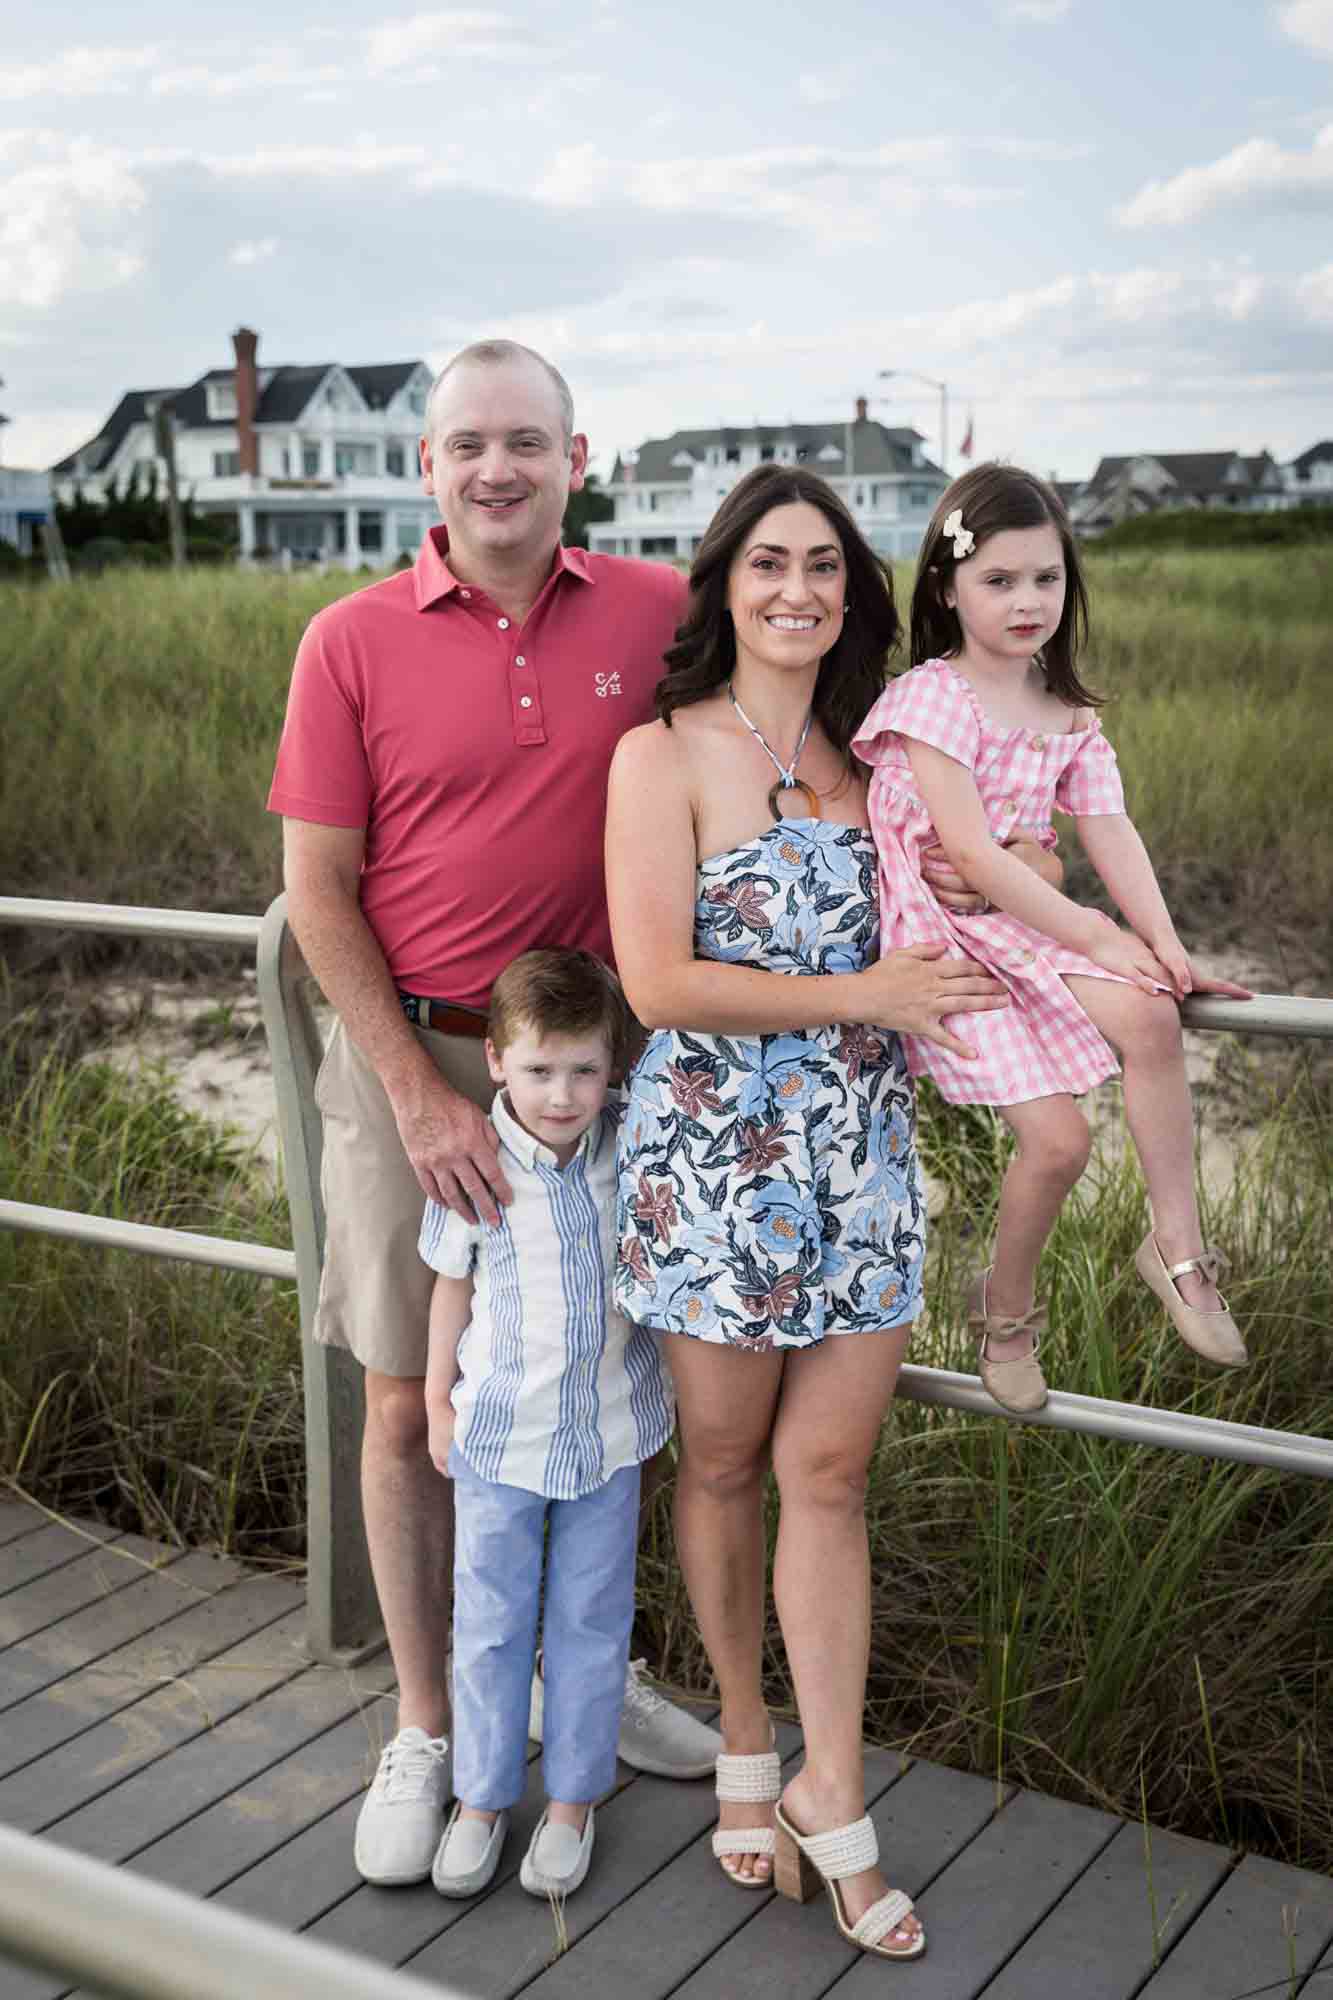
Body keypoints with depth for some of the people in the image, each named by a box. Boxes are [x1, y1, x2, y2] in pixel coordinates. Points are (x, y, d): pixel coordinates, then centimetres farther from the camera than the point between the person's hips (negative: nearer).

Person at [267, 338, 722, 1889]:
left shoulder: (658, 612, 1)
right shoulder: (355, 640, -4)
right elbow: (317, 892, -5)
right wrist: (422, 1096, -13)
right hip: (410, 1063, -2)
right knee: (412, 1406, 7)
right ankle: (423, 1731, 25)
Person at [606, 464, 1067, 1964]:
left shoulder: (863, 755, 11)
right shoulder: (662, 755, -6)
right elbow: (661, 984, -15)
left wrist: (997, 881, 6)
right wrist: (862, 992, -13)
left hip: (862, 1155, 4)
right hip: (715, 1155, -4)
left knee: (828, 1473, 6)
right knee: (722, 1463, 11)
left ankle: (831, 1794, 18)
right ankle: (746, 1746, 31)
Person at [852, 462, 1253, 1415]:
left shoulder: (1071, 715, 11)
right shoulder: (932, 696, -10)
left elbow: (1112, 834, 2)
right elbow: (969, 849, -18)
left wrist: (1163, 943, -15)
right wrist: (1098, 940, -20)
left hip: (1032, 923, 6)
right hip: (943, 933, -6)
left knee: (1149, 1015, -24)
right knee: (1057, 1137, -15)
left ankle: (1178, 1243, -7)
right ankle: (1007, 1305, 13)